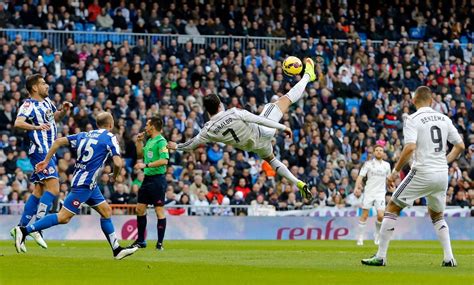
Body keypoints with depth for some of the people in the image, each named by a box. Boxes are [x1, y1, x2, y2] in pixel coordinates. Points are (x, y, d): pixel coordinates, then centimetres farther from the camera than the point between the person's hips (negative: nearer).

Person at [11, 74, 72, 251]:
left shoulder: (46, 102, 15)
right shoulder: (29, 105, -12)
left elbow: (56, 117, 32)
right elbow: (18, 123, -28)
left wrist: (64, 110, 11)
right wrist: (36, 127, -45)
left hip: (48, 151, 10)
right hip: (41, 151, -10)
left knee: (39, 191, 10)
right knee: (53, 189, -18)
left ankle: (21, 228, 12)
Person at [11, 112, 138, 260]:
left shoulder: (84, 135, 13)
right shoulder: (110, 137, -7)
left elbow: (59, 141, 8)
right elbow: (118, 163, -15)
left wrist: (46, 161, 11)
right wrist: (114, 176, 6)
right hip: (84, 184, -9)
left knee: (106, 211, 14)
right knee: (63, 217, -10)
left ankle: (117, 249, 16)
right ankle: (24, 230, -15)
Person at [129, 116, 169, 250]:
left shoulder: (161, 141, -13)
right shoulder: (149, 140, 14)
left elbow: (164, 160, -22)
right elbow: (140, 155, 28)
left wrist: (146, 165, -21)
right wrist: (139, 141, 14)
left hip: (157, 180, -10)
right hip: (147, 178, 10)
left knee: (159, 210, -5)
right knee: (140, 209, 10)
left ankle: (160, 243, -2)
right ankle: (141, 241, 19)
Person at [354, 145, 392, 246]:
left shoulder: (387, 165, 10)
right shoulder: (368, 164, 0)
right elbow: (361, 176, -8)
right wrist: (357, 186, -23)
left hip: (380, 193, 2)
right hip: (369, 192, -2)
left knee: (381, 215, -11)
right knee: (364, 215, -3)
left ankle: (377, 236, 11)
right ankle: (360, 238, 6)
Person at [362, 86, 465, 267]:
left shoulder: (413, 119, -7)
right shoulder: (444, 119, 10)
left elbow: (410, 148, -20)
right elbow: (460, 146, 13)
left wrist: (396, 171, -11)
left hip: (422, 173, -5)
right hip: (442, 174, 6)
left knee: (392, 209, 5)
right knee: (437, 216, 25)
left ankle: (380, 256, 0)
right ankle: (449, 258, 12)